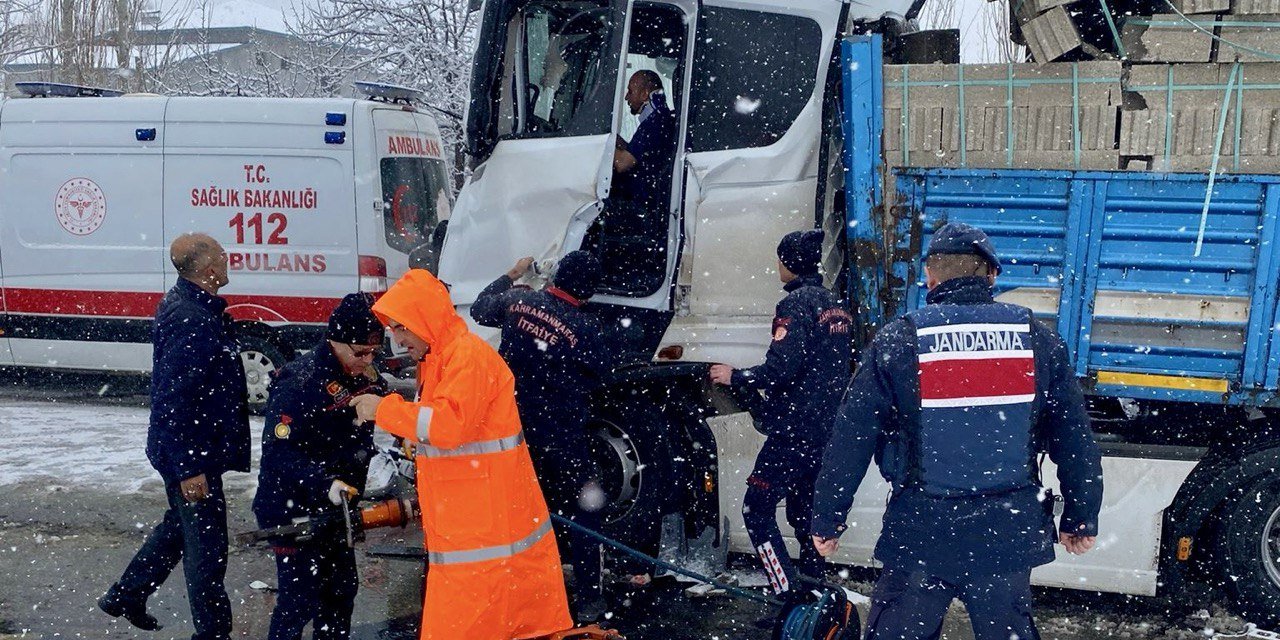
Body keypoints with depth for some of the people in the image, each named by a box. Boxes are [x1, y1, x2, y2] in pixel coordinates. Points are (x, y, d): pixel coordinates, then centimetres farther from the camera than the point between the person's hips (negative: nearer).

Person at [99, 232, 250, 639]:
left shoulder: (187, 304, 7)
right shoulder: (192, 321, -26)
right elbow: (172, 403, -27)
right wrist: (188, 468, -24)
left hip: (186, 450, 11)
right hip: (191, 453, -11)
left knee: (181, 524, 26)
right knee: (206, 544, 2)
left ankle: (125, 597, 40)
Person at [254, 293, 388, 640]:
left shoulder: (362, 376, 3)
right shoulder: (300, 380, -21)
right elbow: (279, 452, -25)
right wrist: (324, 484, -35)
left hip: (335, 508, 8)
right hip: (293, 510, -8)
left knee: (342, 589, 17)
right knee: (300, 600, -4)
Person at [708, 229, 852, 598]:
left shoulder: (797, 303, -13)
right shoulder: (835, 306, 15)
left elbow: (781, 367, -23)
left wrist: (735, 377, -8)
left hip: (795, 429, -9)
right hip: (827, 429, 9)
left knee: (757, 509, -5)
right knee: (805, 511, 18)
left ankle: (791, 596, -11)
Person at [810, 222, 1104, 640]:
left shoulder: (896, 342, -6)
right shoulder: (1037, 340, 1)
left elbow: (850, 441, -5)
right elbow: (1075, 440, 5)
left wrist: (827, 520, 4)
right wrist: (1082, 519, 17)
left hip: (920, 533, -2)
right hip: (1009, 535, 3)